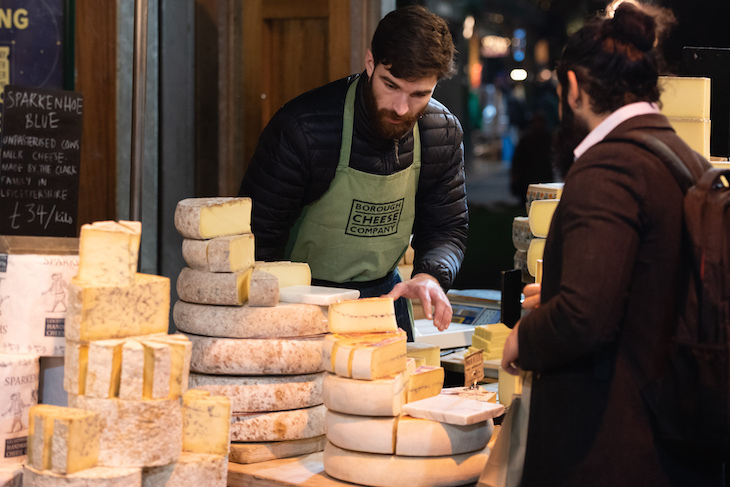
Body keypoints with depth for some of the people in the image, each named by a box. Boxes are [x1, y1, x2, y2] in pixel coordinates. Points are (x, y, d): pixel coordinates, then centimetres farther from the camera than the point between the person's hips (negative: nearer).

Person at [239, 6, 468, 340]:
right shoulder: (302, 127, -22)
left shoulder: (443, 133, -7)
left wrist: (431, 276, -19)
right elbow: (258, 237, -17)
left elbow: (448, 226, 3)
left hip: (383, 296, 4)